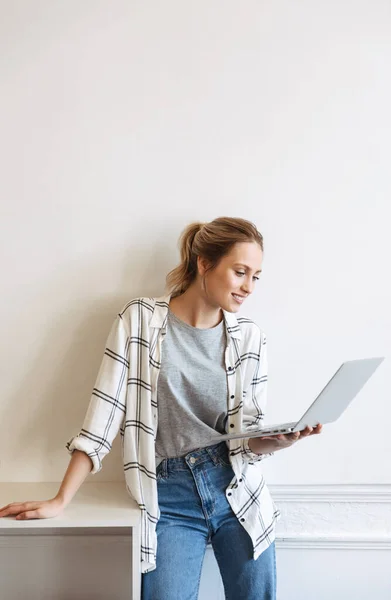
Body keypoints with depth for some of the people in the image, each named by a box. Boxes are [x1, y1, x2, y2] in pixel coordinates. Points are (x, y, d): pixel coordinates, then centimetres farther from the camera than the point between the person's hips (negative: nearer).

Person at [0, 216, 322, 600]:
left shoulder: (250, 339, -1)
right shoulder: (140, 319, -7)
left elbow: (250, 439, 3)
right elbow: (105, 411, -6)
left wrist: (281, 440, -20)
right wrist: (61, 500, -8)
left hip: (238, 490, 3)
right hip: (168, 498, -2)